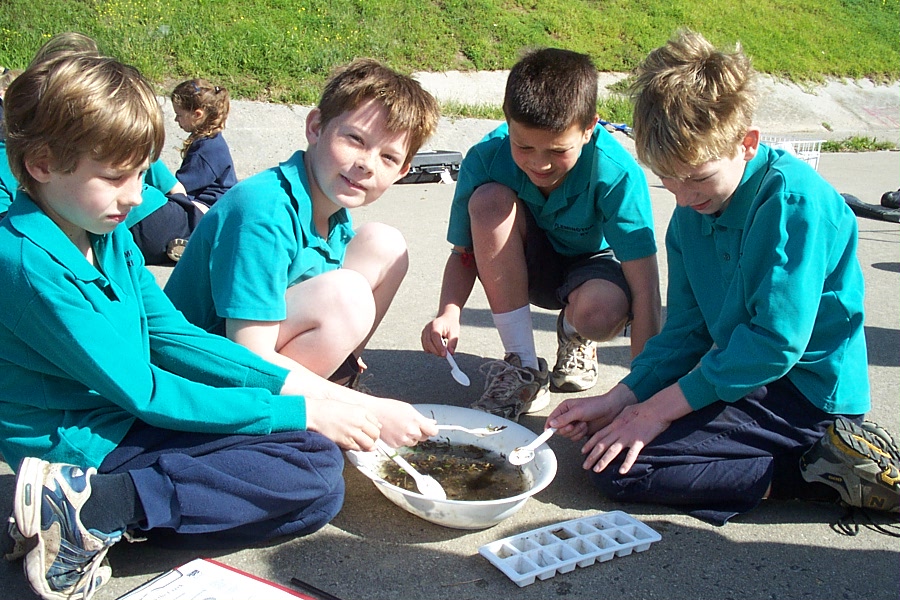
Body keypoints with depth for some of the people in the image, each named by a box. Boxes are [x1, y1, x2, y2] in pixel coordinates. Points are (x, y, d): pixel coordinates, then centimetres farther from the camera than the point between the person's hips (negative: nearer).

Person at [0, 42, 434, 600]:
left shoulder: (109, 235, 6)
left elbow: (174, 336, 8)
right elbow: (143, 393, -21)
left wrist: (292, 383, -5)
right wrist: (301, 413, -18)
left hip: (131, 418, 10)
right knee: (315, 475, -16)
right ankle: (90, 512, -18)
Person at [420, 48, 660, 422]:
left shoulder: (616, 172, -31)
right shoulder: (486, 159, -24)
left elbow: (645, 291, -32)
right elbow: (464, 253, -14)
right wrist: (449, 313, -34)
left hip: (591, 262, -2)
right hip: (525, 267, 3)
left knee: (601, 312, -39)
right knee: (491, 199, -30)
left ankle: (574, 337, 6)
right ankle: (523, 368, -18)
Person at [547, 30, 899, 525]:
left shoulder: (794, 199, -20)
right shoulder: (690, 214, 4)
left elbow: (778, 341, -24)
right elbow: (685, 332, 6)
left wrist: (662, 406, -19)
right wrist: (618, 399, -8)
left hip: (806, 390, -9)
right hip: (747, 374, 9)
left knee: (617, 465, -18)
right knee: (605, 432, 9)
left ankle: (826, 470, -10)